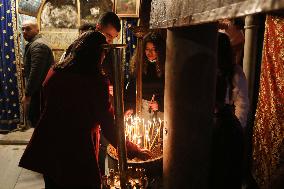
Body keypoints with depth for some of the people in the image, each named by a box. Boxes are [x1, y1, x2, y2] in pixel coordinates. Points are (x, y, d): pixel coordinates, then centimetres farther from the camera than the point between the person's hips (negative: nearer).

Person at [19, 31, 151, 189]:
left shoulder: (54, 73, -3)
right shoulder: (97, 82, -19)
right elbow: (109, 128, -15)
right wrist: (134, 151, -3)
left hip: (46, 151, 6)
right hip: (77, 157, -5)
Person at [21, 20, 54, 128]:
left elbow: (35, 72, -24)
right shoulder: (34, 44, 19)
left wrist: (27, 94, -21)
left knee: (34, 118, -5)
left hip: (40, 92, -11)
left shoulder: (37, 45, -16)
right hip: (40, 90, 11)